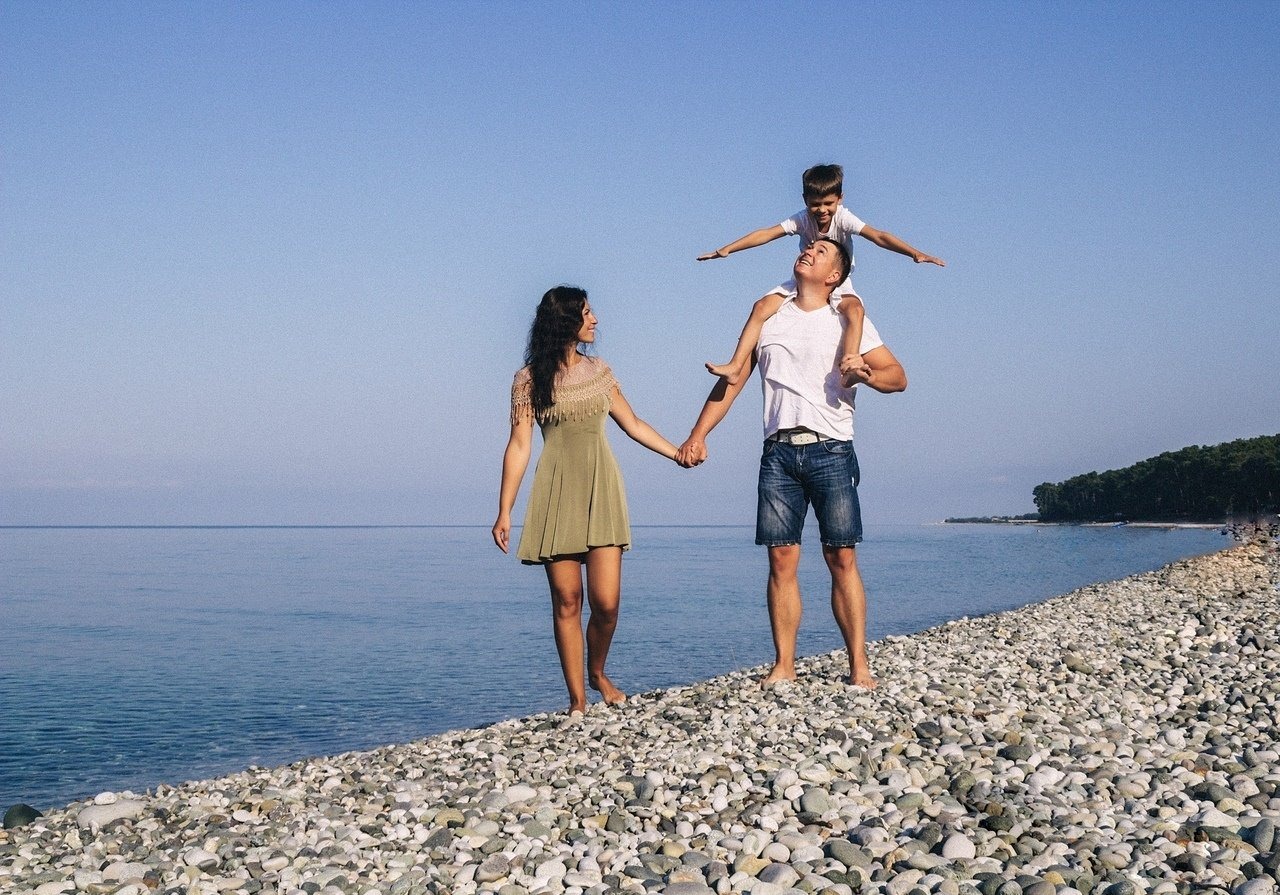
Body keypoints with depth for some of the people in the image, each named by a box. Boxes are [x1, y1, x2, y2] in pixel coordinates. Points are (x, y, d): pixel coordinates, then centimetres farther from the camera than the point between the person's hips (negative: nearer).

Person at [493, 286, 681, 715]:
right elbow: (519, 445, -1)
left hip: (601, 490, 3)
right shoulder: (530, 379, 1)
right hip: (557, 492, -2)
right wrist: (504, 511, -4)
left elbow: (633, 424, 21)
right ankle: (577, 699, 8)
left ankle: (597, 672, 20)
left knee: (606, 601, -7)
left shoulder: (599, 371, 13)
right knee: (567, 600, -2)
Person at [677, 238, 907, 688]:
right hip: (778, 452, 2)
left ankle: (859, 664, -2)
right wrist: (698, 434, 4)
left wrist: (867, 375, -17)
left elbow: (898, 376, 6)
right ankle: (783, 665, 2)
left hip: (831, 450, -2)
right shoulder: (768, 316, 17)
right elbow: (732, 379, 15)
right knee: (782, 560, -1)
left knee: (842, 558, -5)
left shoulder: (848, 319, 10)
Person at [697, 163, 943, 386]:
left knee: (855, 310, -36)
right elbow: (767, 233, -21)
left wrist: (914, 253, -44)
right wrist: (727, 249, -30)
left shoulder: (843, 218, -19)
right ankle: (735, 367, -21)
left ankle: (849, 367, -47)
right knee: (762, 307, -18)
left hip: (838, 284, -2)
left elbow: (878, 236, -31)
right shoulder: (802, 220, -13)